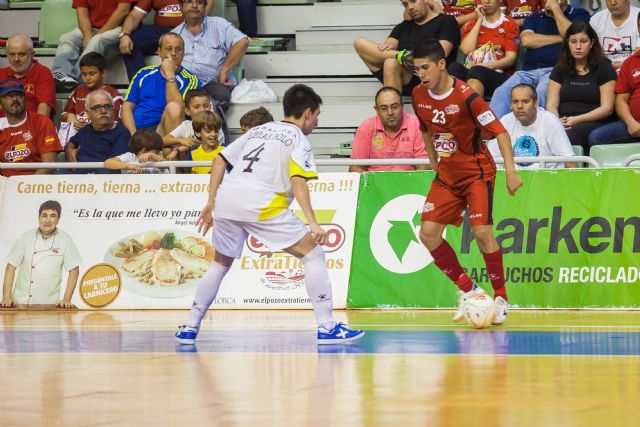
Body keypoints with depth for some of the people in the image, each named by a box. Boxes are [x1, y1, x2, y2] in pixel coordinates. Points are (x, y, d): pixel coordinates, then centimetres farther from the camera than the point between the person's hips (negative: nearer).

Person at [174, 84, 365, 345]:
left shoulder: (258, 131, 26)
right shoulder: (299, 140, 7)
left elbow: (220, 160, 21)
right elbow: (298, 180, -9)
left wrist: (211, 202, 22)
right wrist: (312, 223, -16)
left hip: (226, 199, 6)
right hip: (262, 204, -6)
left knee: (221, 263, 27)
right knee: (313, 254, 2)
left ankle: (189, 329, 25)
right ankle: (327, 328, -6)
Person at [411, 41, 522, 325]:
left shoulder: (465, 96, -21)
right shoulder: (419, 95, -2)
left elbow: (499, 131, -20)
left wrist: (510, 171, -28)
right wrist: (433, 163, 15)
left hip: (477, 172, -6)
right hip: (446, 175, 6)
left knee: (482, 231, -20)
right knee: (428, 234, -6)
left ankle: (501, 298, -5)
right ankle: (467, 290, 10)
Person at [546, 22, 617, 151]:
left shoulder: (604, 69, 8)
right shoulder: (560, 70, 20)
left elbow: (607, 108, 0)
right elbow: (551, 105, 12)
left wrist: (576, 120, -14)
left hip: (594, 122, -3)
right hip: (563, 124, 3)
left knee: (570, 135, -39)